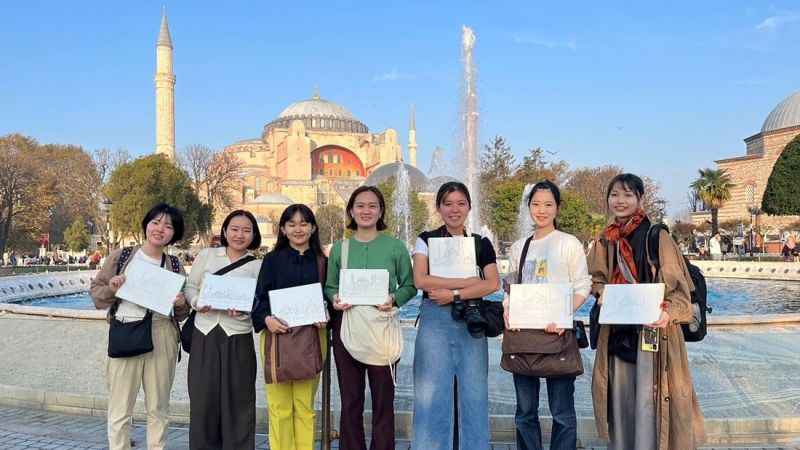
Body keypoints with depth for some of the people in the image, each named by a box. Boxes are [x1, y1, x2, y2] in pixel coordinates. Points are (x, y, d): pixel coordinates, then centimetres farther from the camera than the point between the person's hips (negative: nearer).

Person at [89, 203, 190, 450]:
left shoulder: (175, 265, 8)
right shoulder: (121, 256, 3)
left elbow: (182, 313, 15)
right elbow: (95, 292, 7)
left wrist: (181, 304, -7)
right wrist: (111, 288, -12)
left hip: (162, 337, 2)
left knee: (158, 408, 11)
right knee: (120, 410, 1)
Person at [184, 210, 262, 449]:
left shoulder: (258, 266, 4)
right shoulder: (206, 255, 8)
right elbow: (190, 286, 10)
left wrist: (244, 311, -19)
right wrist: (197, 302, -10)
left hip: (238, 339, -1)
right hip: (205, 334, 1)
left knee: (237, 400, 2)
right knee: (203, 398, 5)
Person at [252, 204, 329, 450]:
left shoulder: (321, 262, 11)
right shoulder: (272, 259, 6)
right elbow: (260, 298, 2)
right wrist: (266, 319, -18)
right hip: (277, 335, -1)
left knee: (305, 404, 4)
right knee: (279, 405, -2)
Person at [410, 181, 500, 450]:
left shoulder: (481, 243, 11)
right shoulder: (427, 240, 7)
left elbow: (493, 284, -1)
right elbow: (420, 280, -7)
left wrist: (453, 294, -13)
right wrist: (468, 281, -9)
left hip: (471, 322, 2)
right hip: (435, 320, -1)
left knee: (474, 394, 3)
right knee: (432, 394, -1)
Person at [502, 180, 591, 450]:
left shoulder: (569, 243, 1)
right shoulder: (519, 246, 13)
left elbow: (582, 288, -3)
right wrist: (508, 311, -6)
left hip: (558, 331, -4)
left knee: (562, 409, -1)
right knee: (525, 409, 10)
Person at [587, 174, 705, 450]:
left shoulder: (658, 237, -8)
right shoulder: (605, 242, 9)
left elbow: (679, 286, -8)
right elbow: (597, 279, 19)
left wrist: (668, 313, -27)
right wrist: (602, 294, -4)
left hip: (652, 330, -5)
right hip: (617, 331, 5)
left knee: (648, 401, -4)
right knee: (621, 399, 11)